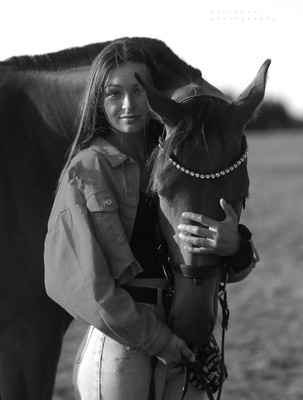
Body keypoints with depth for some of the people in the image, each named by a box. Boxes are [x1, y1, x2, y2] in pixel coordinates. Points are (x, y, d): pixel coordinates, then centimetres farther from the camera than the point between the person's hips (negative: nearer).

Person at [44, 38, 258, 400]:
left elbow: (233, 269, 5)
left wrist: (233, 246, -18)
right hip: (121, 341, -5)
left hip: (183, 346, 5)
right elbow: (80, 279, -15)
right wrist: (153, 337, -15)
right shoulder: (88, 169, -9)